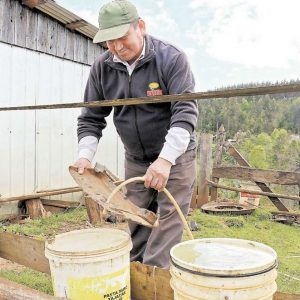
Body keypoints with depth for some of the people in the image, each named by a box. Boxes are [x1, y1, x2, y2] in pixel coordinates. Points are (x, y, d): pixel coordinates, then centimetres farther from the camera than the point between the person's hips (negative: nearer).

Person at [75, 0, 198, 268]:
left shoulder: (171, 58, -16)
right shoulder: (102, 68, -3)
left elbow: (185, 111, -24)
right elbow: (91, 118, 2)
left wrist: (165, 159, -35)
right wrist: (85, 155, -14)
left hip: (175, 158, -4)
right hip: (135, 161, 4)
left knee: (168, 224, -5)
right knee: (136, 225, 10)